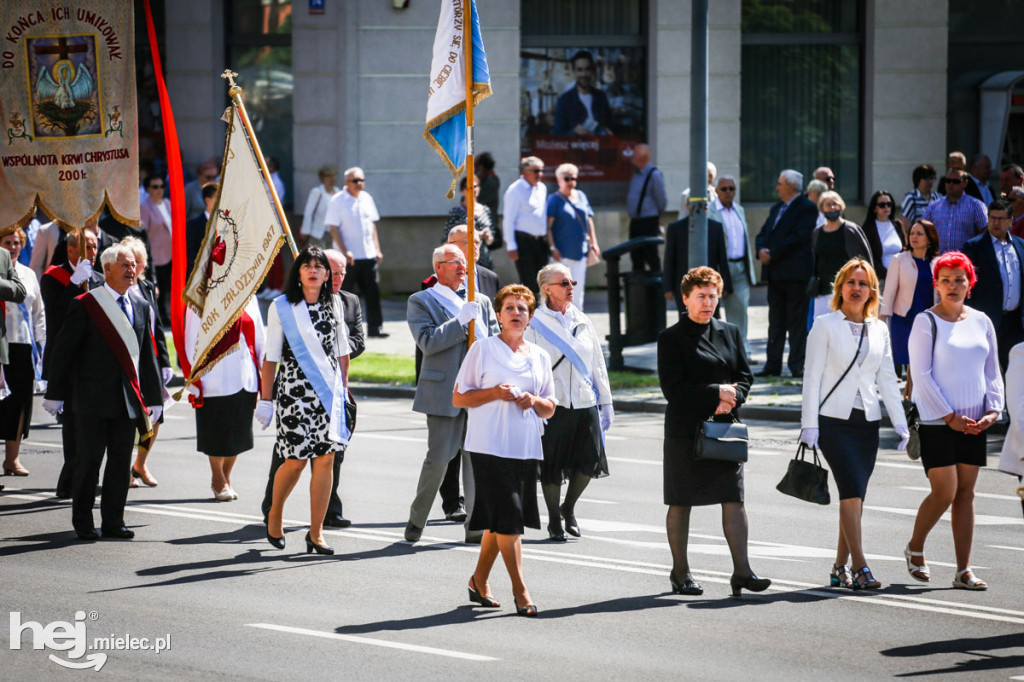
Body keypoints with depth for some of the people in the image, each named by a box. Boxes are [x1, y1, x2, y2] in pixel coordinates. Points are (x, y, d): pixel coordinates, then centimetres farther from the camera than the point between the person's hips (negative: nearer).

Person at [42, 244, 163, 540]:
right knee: (89, 460, 1)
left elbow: (148, 356, 14)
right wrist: (55, 394, -5)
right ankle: (83, 523, 11)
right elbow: (62, 350, -3)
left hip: (128, 401, 4)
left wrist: (153, 398, 11)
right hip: (92, 399, -4)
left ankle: (113, 521, 15)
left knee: (121, 462, 6)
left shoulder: (142, 308, 11)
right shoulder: (85, 305, -5)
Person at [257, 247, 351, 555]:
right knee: (295, 460, -4)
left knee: (325, 458, -3)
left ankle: (316, 533, 3)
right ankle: (275, 514, 24)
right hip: (293, 390, -3)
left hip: (328, 391, 3)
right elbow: (270, 358, 1)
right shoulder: (282, 307, 0)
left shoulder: (334, 306, 9)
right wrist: (265, 400, -1)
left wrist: (343, 392, 11)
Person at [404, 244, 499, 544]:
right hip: (444, 392, -5)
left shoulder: (481, 302, 19)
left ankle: (476, 526, 7)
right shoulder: (421, 301, 2)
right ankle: (416, 522, 10)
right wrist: (461, 321, -17)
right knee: (438, 459, -5)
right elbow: (427, 341, -12)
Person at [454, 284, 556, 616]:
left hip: (526, 449, 5)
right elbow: (459, 398, 0)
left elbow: (550, 409, 19)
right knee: (507, 518, -11)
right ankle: (520, 591, -11)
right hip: (490, 447, -5)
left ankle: (479, 581, 25)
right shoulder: (483, 349, 1)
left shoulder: (540, 356, 15)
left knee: (498, 521, 9)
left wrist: (535, 401, -4)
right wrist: (494, 393, -14)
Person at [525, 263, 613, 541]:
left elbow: (598, 365, 17)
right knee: (551, 466, 1)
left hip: (585, 403, 4)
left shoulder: (582, 322, 12)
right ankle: (554, 521, 17)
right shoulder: (534, 325, -3)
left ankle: (568, 508, 22)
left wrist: (606, 403, 14)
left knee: (589, 461, -3)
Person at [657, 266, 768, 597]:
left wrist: (730, 400, -10)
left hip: (724, 427, 4)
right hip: (684, 430, -4)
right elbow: (673, 389, -11)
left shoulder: (730, 333, 11)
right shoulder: (671, 338, -4)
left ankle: (741, 571, -8)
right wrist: (717, 393, -14)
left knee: (734, 498, -5)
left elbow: (745, 376, 10)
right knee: (680, 504, 4)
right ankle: (680, 573, 14)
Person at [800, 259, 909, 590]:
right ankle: (860, 567, -17)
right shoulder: (825, 326, 0)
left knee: (855, 494, 4)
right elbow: (812, 376, -2)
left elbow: (887, 379, 15)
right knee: (852, 489, -15)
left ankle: (840, 566, 13)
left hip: (867, 422, 4)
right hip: (834, 419, -4)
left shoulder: (879, 330, 12)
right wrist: (809, 423, -9)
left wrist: (900, 422, 9)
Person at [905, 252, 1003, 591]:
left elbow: (992, 372, 14)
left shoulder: (981, 322, 10)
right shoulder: (926, 322, -4)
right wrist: (949, 416, -12)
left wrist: (992, 410, -1)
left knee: (966, 493, 4)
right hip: (936, 422, -4)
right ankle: (914, 549, 15)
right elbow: (921, 375, -8)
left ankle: (964, 570, 5)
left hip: (972, 423, 5)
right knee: (945, 492, -10)